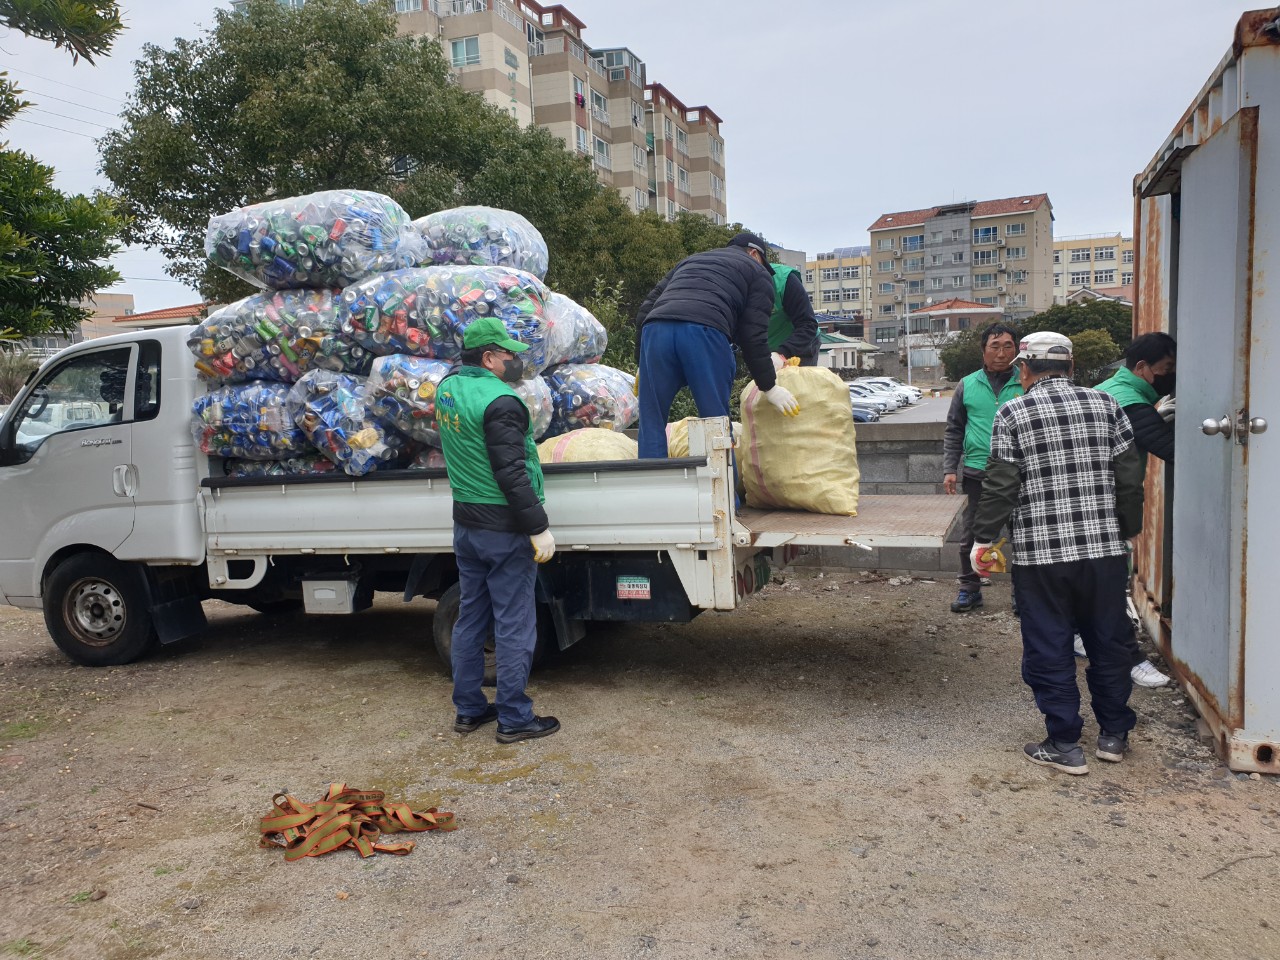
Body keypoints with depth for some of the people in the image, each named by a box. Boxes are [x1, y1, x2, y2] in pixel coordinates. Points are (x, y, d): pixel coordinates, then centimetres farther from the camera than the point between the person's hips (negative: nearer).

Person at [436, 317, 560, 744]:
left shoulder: (448, 388, 5)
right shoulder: (499, 402, -20)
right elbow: (511, 474, -23)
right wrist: (539, 527, -18)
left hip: (465, 524, 8)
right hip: (503, 529, -8)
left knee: (471, 616, 16)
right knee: (514, 624, 1)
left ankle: (468, 708, 25)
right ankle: (514, 719, 9)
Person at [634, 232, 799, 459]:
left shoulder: (690, 261, 39)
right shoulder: (758, 273, 25)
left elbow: (647, 307, 28)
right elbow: (753, 336, 11)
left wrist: (644, 367, 29)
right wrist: (769, 387, 18)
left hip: (654, 329, 4)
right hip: (705, 332, -4)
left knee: (651, 424, 8)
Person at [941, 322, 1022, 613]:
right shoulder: (968, 385, 6)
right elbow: (953, 431, 11)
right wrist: (950, 468, 3)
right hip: (976, 473, 1)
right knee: (970, 535, 8)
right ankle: (969, 588, 22)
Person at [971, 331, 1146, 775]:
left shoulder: (1012, 413, -3)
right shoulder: (1106, 405, 7)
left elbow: (1001, 485, -8)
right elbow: (1130, 480, 7)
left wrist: (982, 539, -1)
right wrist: (1128, 531, 17)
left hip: (1040, 553, -4)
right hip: (1104, 548, 4)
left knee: (1048, 649, 6)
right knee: (1109, 643, 17)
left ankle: (1064, 745, 12)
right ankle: (1114, 734, 30)